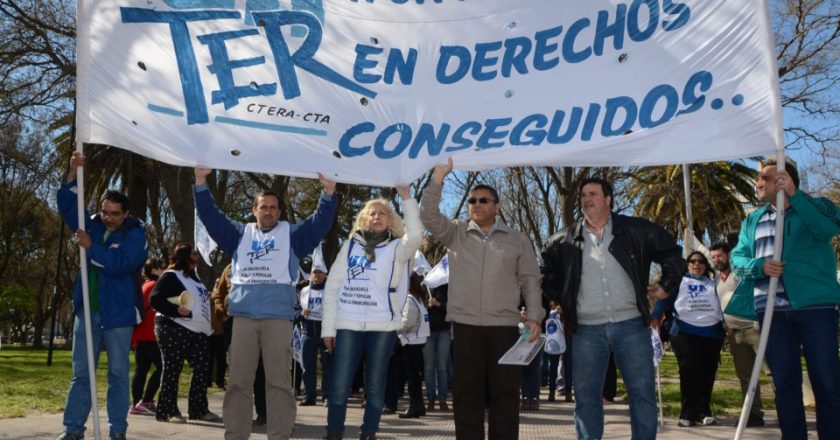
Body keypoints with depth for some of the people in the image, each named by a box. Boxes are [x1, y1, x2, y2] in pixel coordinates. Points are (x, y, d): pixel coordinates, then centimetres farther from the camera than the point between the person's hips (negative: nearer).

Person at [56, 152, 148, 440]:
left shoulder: (135, 234, -8)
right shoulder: (93, 225, 8)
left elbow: (120, 264, -21)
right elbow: (67, 206, 9)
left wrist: (90, 246, -17)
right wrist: (73, 174, -4)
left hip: (117, 313, -5)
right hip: (87, 310, 5)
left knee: (118, 374, 3)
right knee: (81, 373, 8)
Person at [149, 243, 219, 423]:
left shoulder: (194, 277, 22)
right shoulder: (171, 276, -4)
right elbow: (155, 299, -12)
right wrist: (176, 310, -24)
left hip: (198, 331, 8)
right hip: (174, 329, -8)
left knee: (202, 369, 6)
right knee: (172, 370, -3)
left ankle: (199, 409, 15)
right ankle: (167, 411, 3)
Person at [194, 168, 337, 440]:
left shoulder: (292, 234, 13)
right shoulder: (240, 234, 18)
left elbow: (321, 222, 1)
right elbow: (210, 216, 14)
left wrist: (329, 192, -14)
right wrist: (201, 182, 3)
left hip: (278, 318, -2)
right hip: (243, 317, 2)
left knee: (278, 380, -1)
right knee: (238, 380, 5)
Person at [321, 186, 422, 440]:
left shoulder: (396, 247, 8)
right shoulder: (350, 245, 11)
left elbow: (415, 236, -17)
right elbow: (332, 287, 8)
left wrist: (406, 198, -20)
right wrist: (328, 327, 1)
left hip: (383, 326, 0)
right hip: (348, 325, 1)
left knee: (375, 385, 5)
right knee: (339, 385, -2)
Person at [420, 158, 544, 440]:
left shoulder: (517, 240, 11)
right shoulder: (455, 233, 11)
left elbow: (530, 280, 9)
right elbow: (428, 216, -3)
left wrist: (534, 316, -2)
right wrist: (438, 178, -11)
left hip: (504, 325, 0)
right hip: (465, 324, 0)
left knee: (505, 391, 1)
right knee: (467, 390, 3)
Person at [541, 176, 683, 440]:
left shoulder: (636, 231, 3)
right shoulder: (566, 240, 8)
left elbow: (671, 252, 11)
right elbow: (547, 272, 21)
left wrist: (667, 285, 5)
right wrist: (561, 299, 12)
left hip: (631, 325, -1)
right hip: (586, 330, 1)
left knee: (643, 393, 2)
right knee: (586, 397, 3)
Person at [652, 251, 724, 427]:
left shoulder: (713, 283, 21)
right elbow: (665, 298, 0)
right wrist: (655, 316, -16)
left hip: (712, 331, 3)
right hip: (685, 331, -2)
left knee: (707, 373, 1)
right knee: (688, 370, -11)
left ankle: (704, 412, 9)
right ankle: (687, 413, -7)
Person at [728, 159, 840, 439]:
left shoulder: (815, 206, 7)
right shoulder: (752, 220, 19)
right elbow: (737, 258, 10)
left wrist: (794, 194, -20)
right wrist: (759, 266, -11)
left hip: (815, 305, -4)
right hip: (772, 310, 4)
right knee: (785, 383, 8)